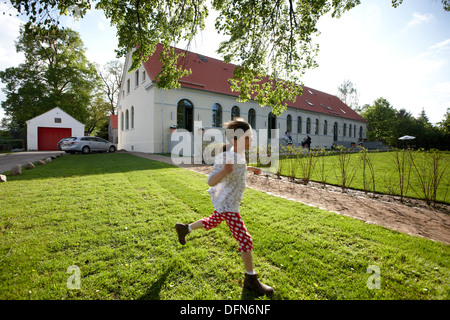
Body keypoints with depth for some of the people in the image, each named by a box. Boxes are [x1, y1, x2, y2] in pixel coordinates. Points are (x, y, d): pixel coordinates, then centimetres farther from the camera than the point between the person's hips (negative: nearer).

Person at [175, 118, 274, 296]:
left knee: (212, 222, 31)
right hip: (227, 205, -9)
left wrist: (250, 169, 15)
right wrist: (225, 170, -49)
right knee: (245, 240, -4)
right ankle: (251, 280, 14)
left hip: (225, 202, 9)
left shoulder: (239, 153, -2)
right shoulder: (224, 157, -29)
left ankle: (184, 229, 53)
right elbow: (211, 182, -32)